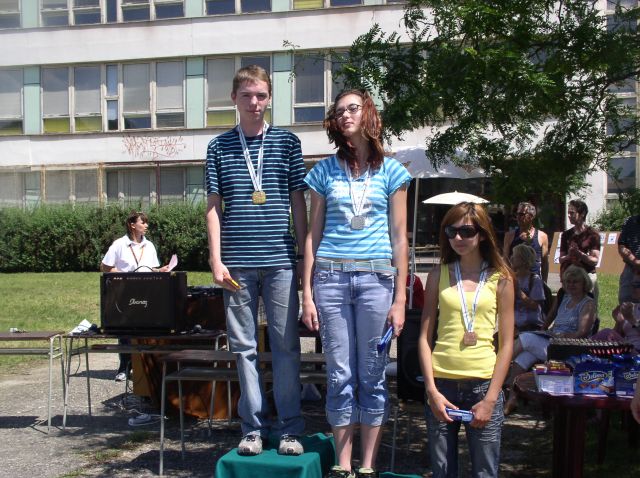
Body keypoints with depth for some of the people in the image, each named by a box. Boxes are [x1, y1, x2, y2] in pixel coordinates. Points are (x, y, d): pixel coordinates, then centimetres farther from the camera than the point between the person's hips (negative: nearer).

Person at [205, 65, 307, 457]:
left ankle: (290, 428, 14)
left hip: (280, 260, -1)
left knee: (286, 345, 3)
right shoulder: (220, 147, 8)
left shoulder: (287, 143, 6)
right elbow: (214, 206, 6)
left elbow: (298, 202, 7)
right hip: (238, 264, 1)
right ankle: (254, 427, 17)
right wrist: (216, 259, -2)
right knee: (244, 347, 6)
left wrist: (305, 256, 3)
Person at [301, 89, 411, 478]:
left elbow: (399, 237, 5)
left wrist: (400, 299, 0)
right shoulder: (325, 171, 9)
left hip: (376, 277, -1)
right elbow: (313, 234, 9)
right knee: (340, 375, 4)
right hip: (331, 276, 1)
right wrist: (307, 294, 3)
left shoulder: (391, 171, 7)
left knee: (372, 375, 3)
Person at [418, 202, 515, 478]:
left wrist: (491, 398, -6)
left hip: (483, 384, -1)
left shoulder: (500, 279, 4)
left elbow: (506, 344, 2)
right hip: (442, 384, 1)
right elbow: (425, 336, 4)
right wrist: (432, 390, -6)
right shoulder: (439, 276, 7)